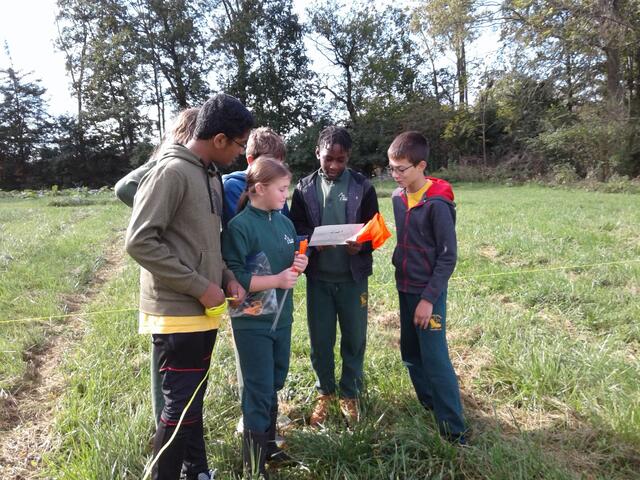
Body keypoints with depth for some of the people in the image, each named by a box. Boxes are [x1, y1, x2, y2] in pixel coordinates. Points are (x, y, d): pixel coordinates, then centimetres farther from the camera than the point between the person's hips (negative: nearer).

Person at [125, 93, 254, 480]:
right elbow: (140, 242, -20)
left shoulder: (212, 174, 11)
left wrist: (227, 277, 2)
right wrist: (199, 287, -18)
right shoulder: (172, 173, -16)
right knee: (181, 404, 1)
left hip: (204, 312, 9)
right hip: (177, 313, -8)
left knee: (193, 399, 19)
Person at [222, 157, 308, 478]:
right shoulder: (239, 226, -16)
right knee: (258, 390, 2)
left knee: (274, 385, 18)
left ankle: (267, 444, 37)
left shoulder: (285, 222, 6)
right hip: (252, 322, -7)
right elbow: (233, 278, -21)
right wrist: (277, 280, -21)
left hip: (281, 317, 7)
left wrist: (299, 265, -5)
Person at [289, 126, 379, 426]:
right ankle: (324, 393, 30)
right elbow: (295, 228, 2)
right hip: (318, 277, 1)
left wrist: (361, 245, -22)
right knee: (320, 339, 9)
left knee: (354, 338, 9)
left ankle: (350, 395, 29)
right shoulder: (304, 188, 2)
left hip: (353, 276, -1)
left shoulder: (362, 187, -2)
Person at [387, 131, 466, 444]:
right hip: (404, 288, 7)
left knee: (436, 361, -4)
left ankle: (454, 432, 8)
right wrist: (398, 267, 9)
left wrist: (429, 298, -17)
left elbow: (448, 257, -16)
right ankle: (429, 407, 36)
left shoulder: (437, 204, -18)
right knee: (410, 354, 16)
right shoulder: (398, 197, 4)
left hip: (428, 292, -7)